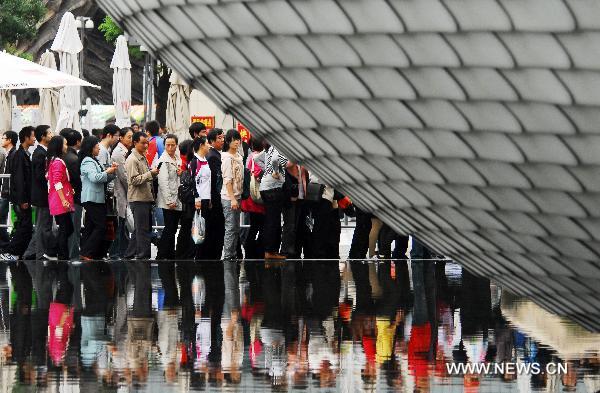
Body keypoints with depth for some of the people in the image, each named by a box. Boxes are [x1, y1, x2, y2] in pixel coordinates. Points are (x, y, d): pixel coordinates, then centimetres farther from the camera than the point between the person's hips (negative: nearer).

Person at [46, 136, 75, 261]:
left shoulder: (51, 161, 16)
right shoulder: (58, 162, -14)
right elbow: (57, 183, -20)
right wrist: (64, 200, -22)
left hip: (56, 202, 10)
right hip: (61, 201, -10)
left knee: (68, 228, 13)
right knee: (65, 229, -7)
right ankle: (63, 256, -6)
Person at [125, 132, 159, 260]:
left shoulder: (143, 158, 17)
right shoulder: (132, 160, -12)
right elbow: (135, 180, -19)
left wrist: (153, 174, 9)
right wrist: (150, 173, -18)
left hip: (146, 198, 10)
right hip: (138, 199, -10)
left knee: (139, 229, 13)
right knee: (143, 230, -8)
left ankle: (130, 254, 20)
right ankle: (144, 255, -6)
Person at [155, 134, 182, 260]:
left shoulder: (178, 159, 15)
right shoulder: (163, 160, -9)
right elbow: (163, 182, -15)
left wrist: (181, 174, 3)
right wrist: (169, 201, -19)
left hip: (178, 201, 8)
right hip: (169, 201, -8)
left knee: (173, 229, 10)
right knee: (169, 229, -8)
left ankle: (171, 254, 16)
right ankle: (161, 255, -4)